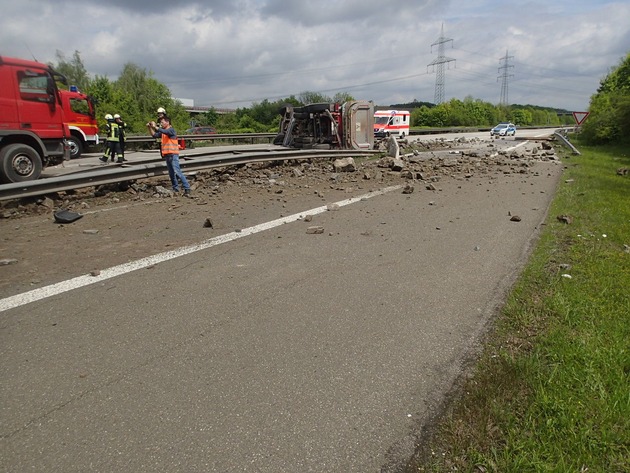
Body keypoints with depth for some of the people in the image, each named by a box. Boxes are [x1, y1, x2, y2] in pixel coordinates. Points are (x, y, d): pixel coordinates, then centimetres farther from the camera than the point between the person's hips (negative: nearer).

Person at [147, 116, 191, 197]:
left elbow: (165, 132, -25)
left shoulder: (171, 130, -7)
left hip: (173, 154, -9)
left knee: (177, 171, -16)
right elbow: (154, 135, 21)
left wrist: (155, 126, -20)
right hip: (167, 155, 9)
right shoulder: (163, 132, 18)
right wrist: (150, 128, 8)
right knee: (171, 173, 9)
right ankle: (176, 189, 15)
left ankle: (187, 189, -17)